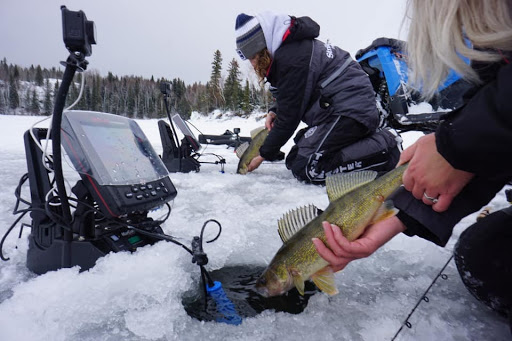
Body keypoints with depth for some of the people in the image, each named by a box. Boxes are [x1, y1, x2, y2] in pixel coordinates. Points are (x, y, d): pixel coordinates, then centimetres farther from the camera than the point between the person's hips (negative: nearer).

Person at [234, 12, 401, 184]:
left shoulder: (291, 59, -18)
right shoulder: (295, 46, 13)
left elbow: (289, 117, -14)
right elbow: (291, 99, 24)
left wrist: (264, 155, -3)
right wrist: (274, 112, 4)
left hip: (349, 110, -10)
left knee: (304, 168, -17)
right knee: (294, 159, 8)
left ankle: (385, 149, -14)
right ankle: (380, 139, 8)